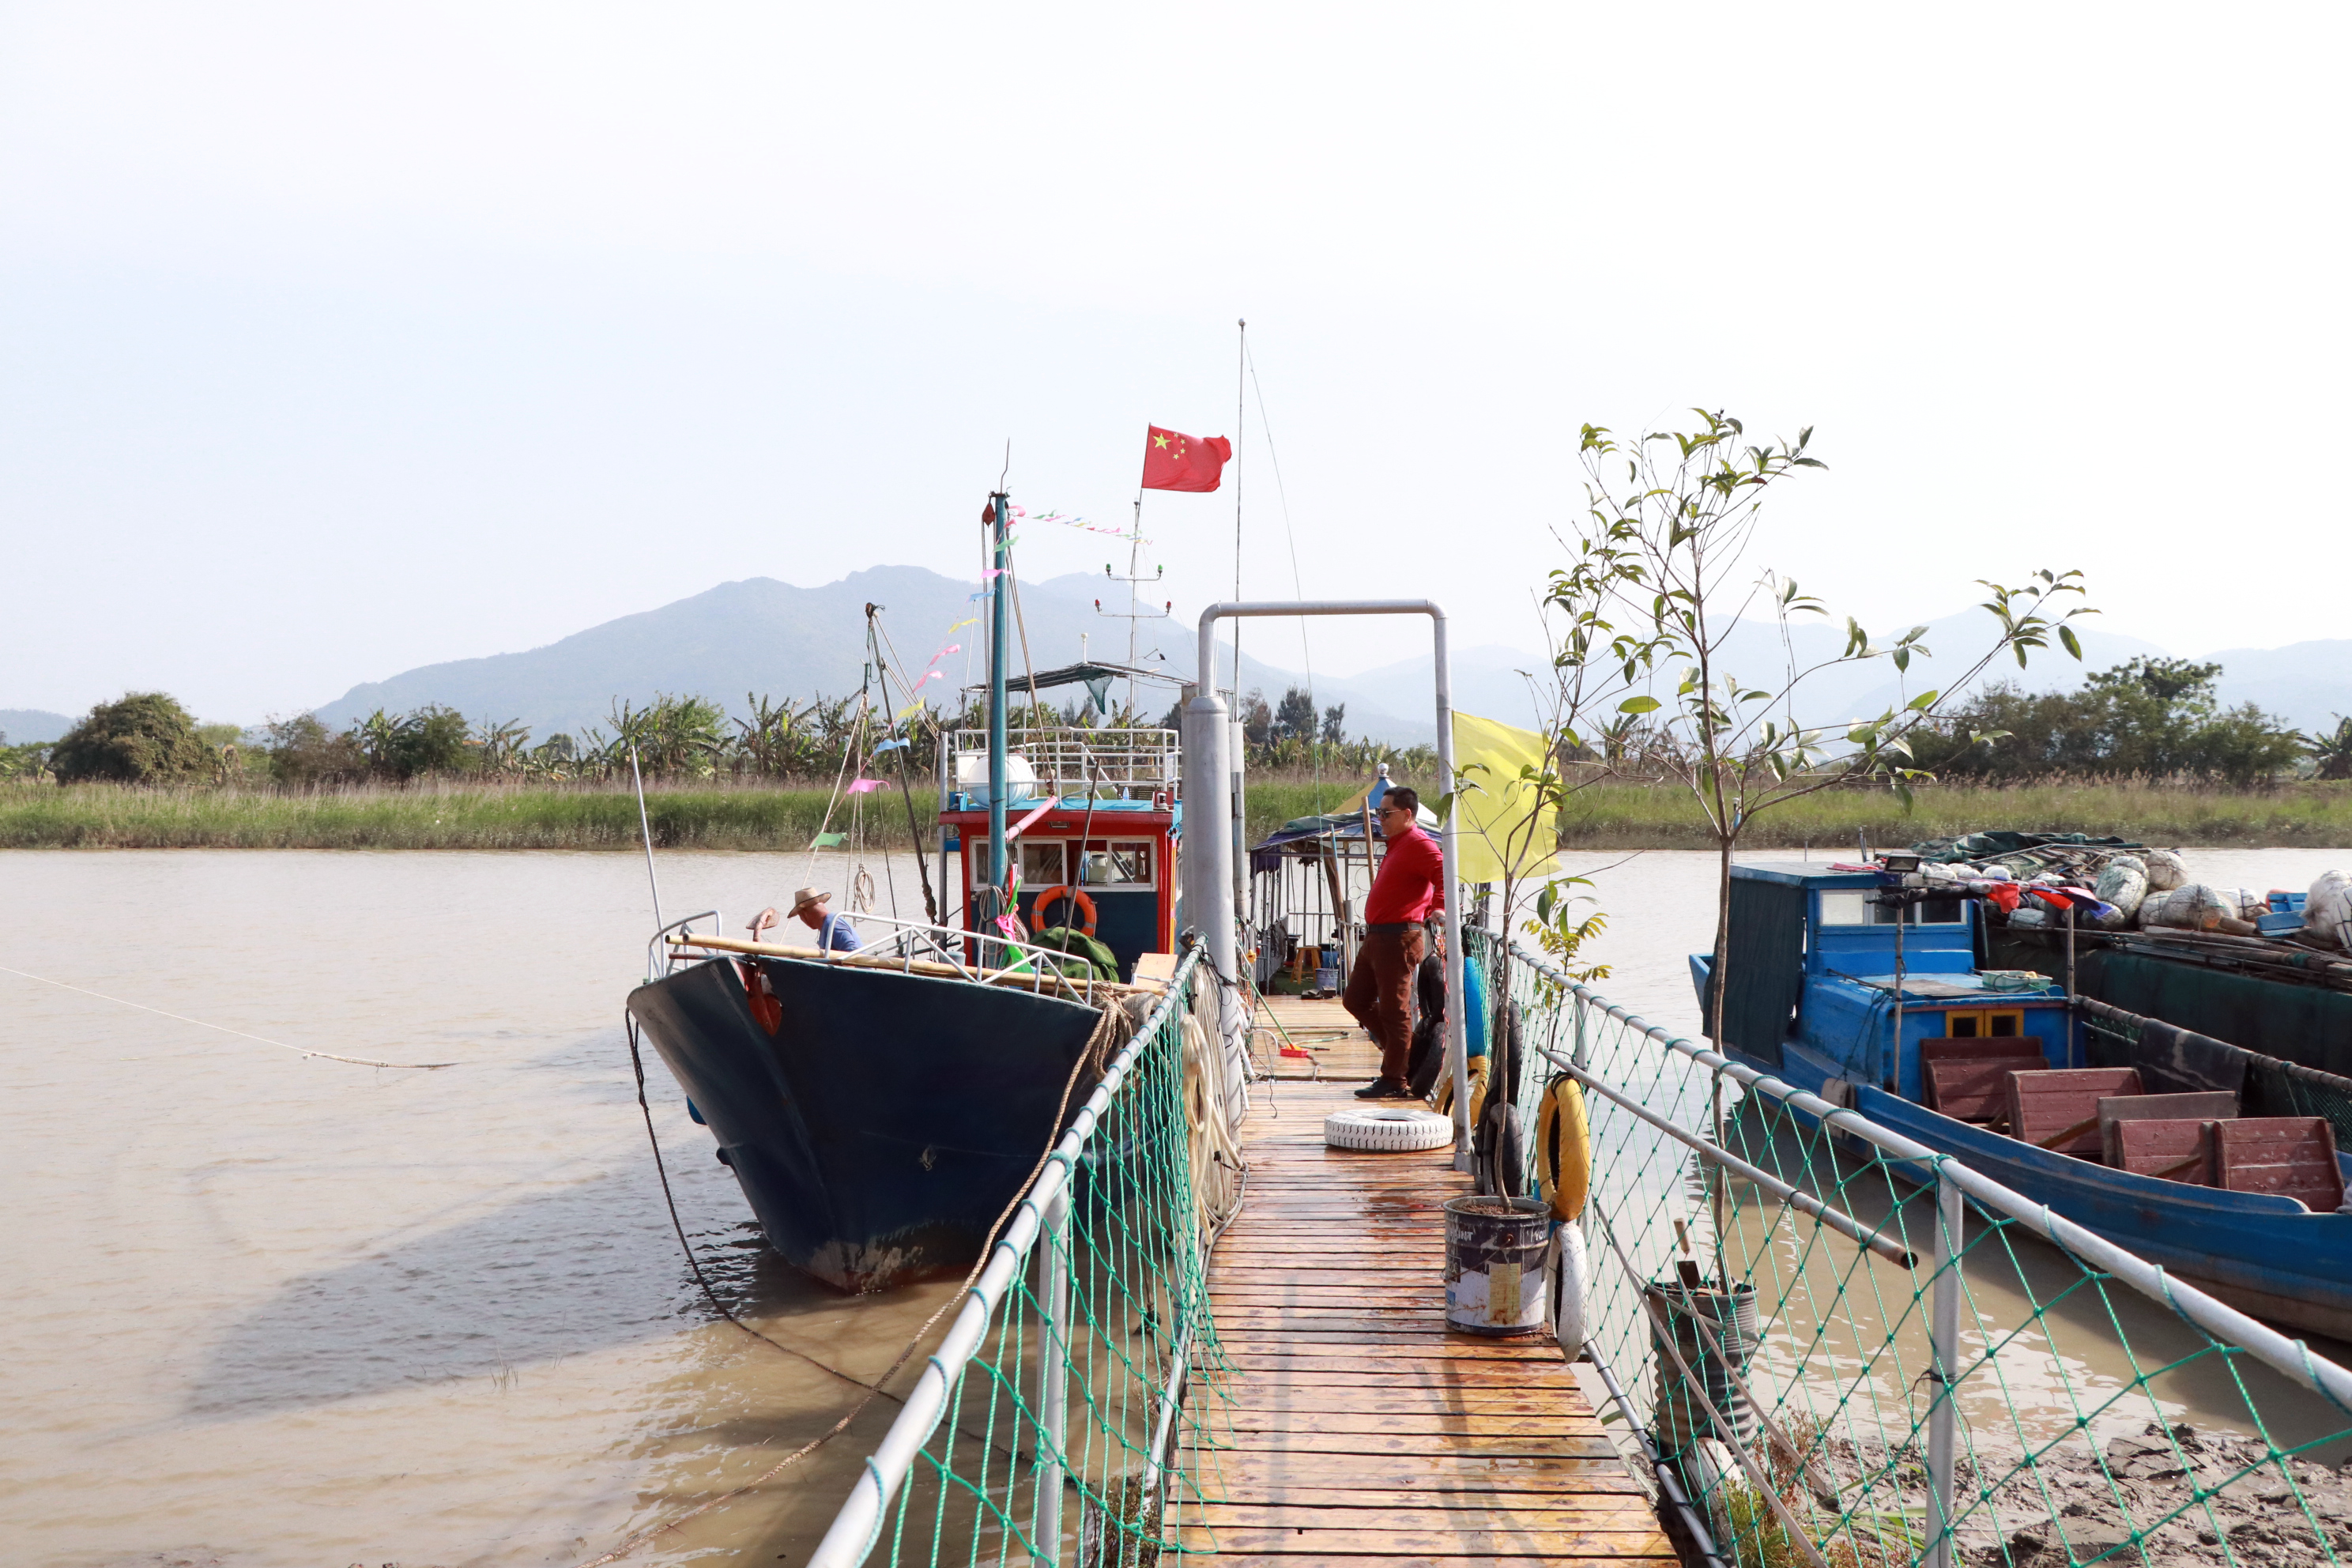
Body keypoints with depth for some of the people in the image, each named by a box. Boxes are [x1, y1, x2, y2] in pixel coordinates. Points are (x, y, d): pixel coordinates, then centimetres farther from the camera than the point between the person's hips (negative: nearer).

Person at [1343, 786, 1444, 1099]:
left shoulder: (1418, 843, -13)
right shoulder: (1396, 844, 20)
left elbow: (1444, 875, -25)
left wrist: (1437, 909, -35)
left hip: (1399, 938, -11)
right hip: (1376, 937, 11)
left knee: (1394, 1010, -5)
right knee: (1356, 1000, 15)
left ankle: (1395, 1081, 1)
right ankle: (1408, 1053, 23)